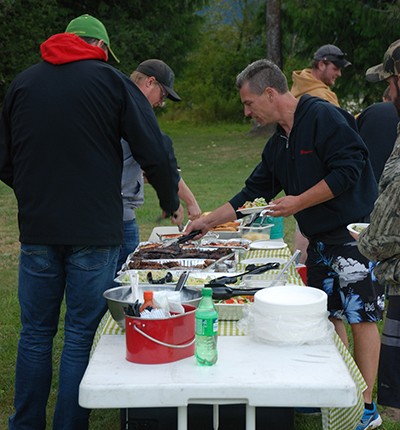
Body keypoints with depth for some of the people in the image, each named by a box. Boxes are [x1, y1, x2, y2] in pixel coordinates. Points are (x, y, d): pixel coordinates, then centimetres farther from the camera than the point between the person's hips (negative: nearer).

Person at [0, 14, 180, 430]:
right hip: (93, 231, -3)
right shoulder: (111, 80, -2)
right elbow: (154, 154, -5)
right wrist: (170, 203, 11)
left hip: (37, 230, 3)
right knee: (80, 336, 4)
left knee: (35, 333, 14)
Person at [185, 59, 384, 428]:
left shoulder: (324, 117, -14)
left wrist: (299, 202, -15)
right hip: (320, 240, 9)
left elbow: (349, 169, -22)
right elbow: (253, 191, 20)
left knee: (360, 316, -5)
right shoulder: (279, 143, 14)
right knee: (328, 315, 11)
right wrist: (209, 221, 18)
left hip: (353, 233, -9)